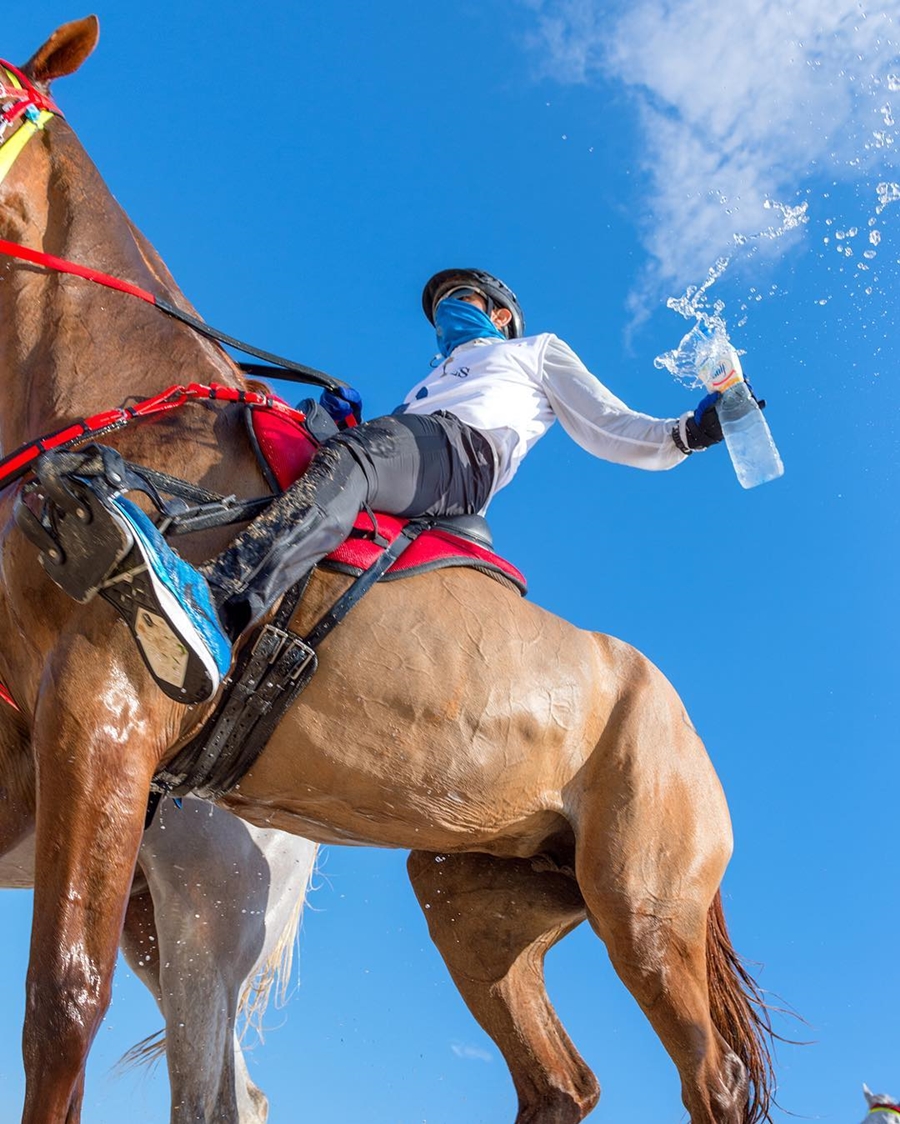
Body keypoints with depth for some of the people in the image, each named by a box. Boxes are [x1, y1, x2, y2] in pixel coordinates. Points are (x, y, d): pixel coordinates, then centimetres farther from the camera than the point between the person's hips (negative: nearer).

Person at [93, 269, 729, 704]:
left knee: (347, 463, -37)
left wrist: (687, 431, 5)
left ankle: (213, 604, -64)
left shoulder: (538, 353, 33)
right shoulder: (431, 382, 47)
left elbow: (615, 433, 22)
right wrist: (344, 422, 13)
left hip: (463, 450, -7)